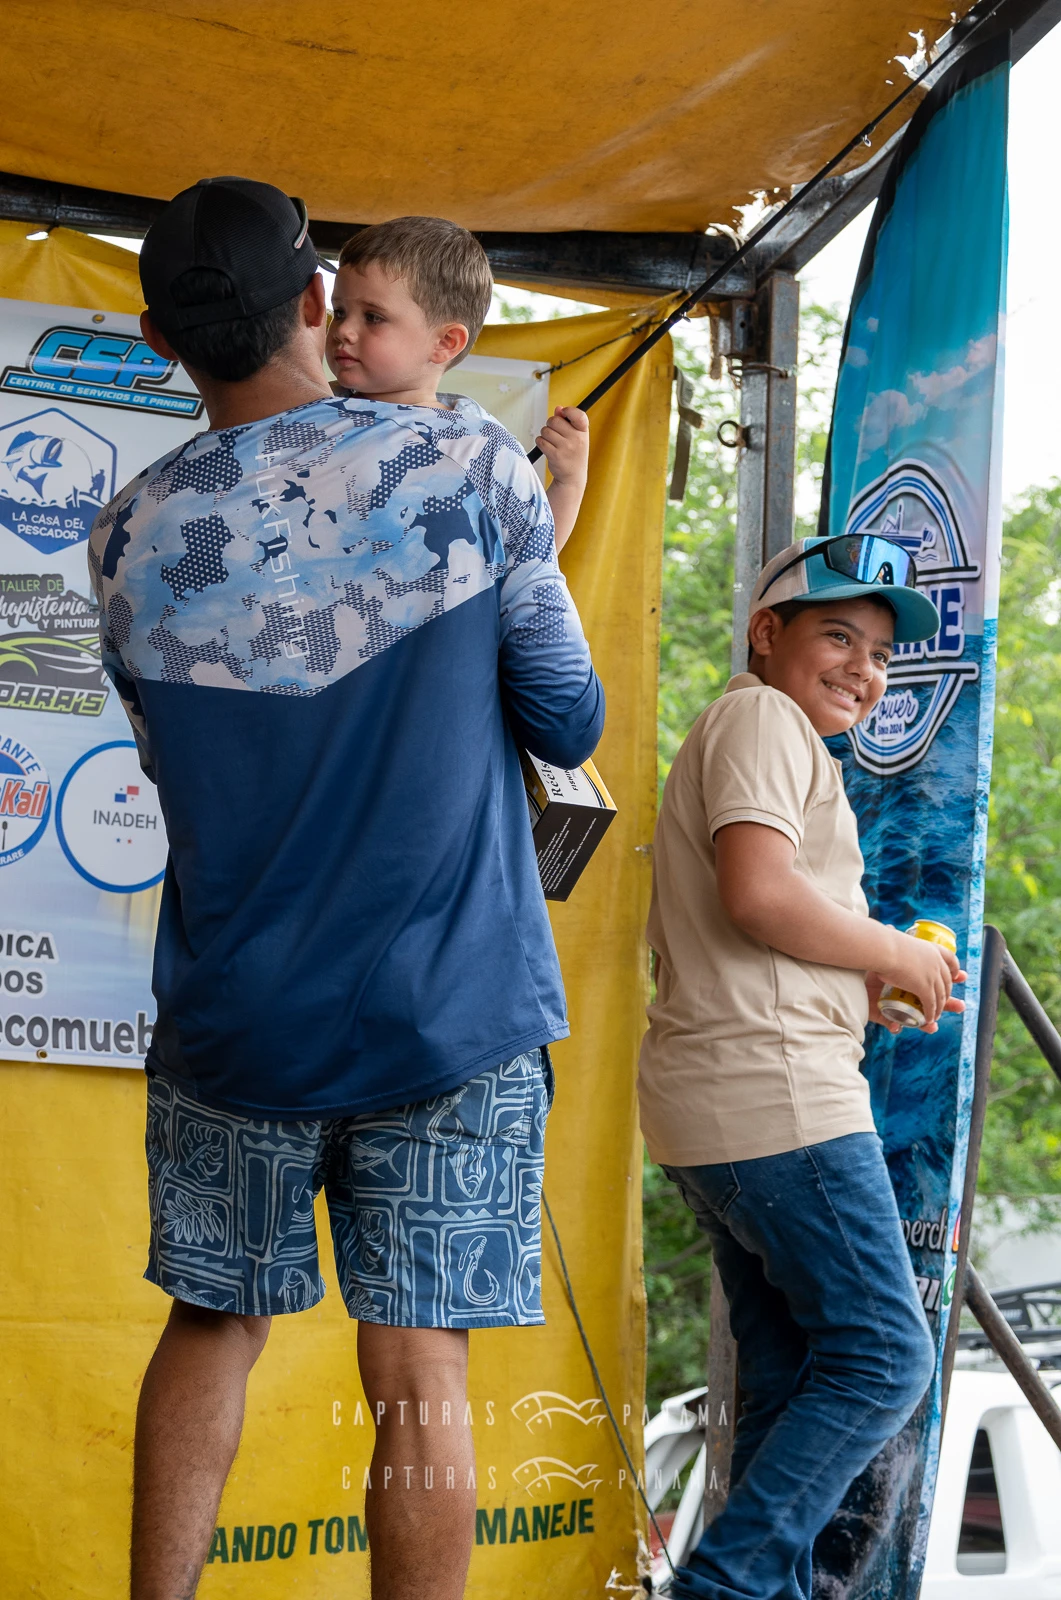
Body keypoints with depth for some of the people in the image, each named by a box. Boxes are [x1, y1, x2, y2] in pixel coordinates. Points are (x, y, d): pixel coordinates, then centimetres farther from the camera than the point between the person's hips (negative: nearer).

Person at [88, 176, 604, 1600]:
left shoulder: (130, 544, -1)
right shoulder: (468, 468, -9)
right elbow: (570, 725, -2)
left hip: (230, 1017, 3)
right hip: (450, 1008, -2)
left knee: (213, 1327, 17)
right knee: (418, 1377, 1)